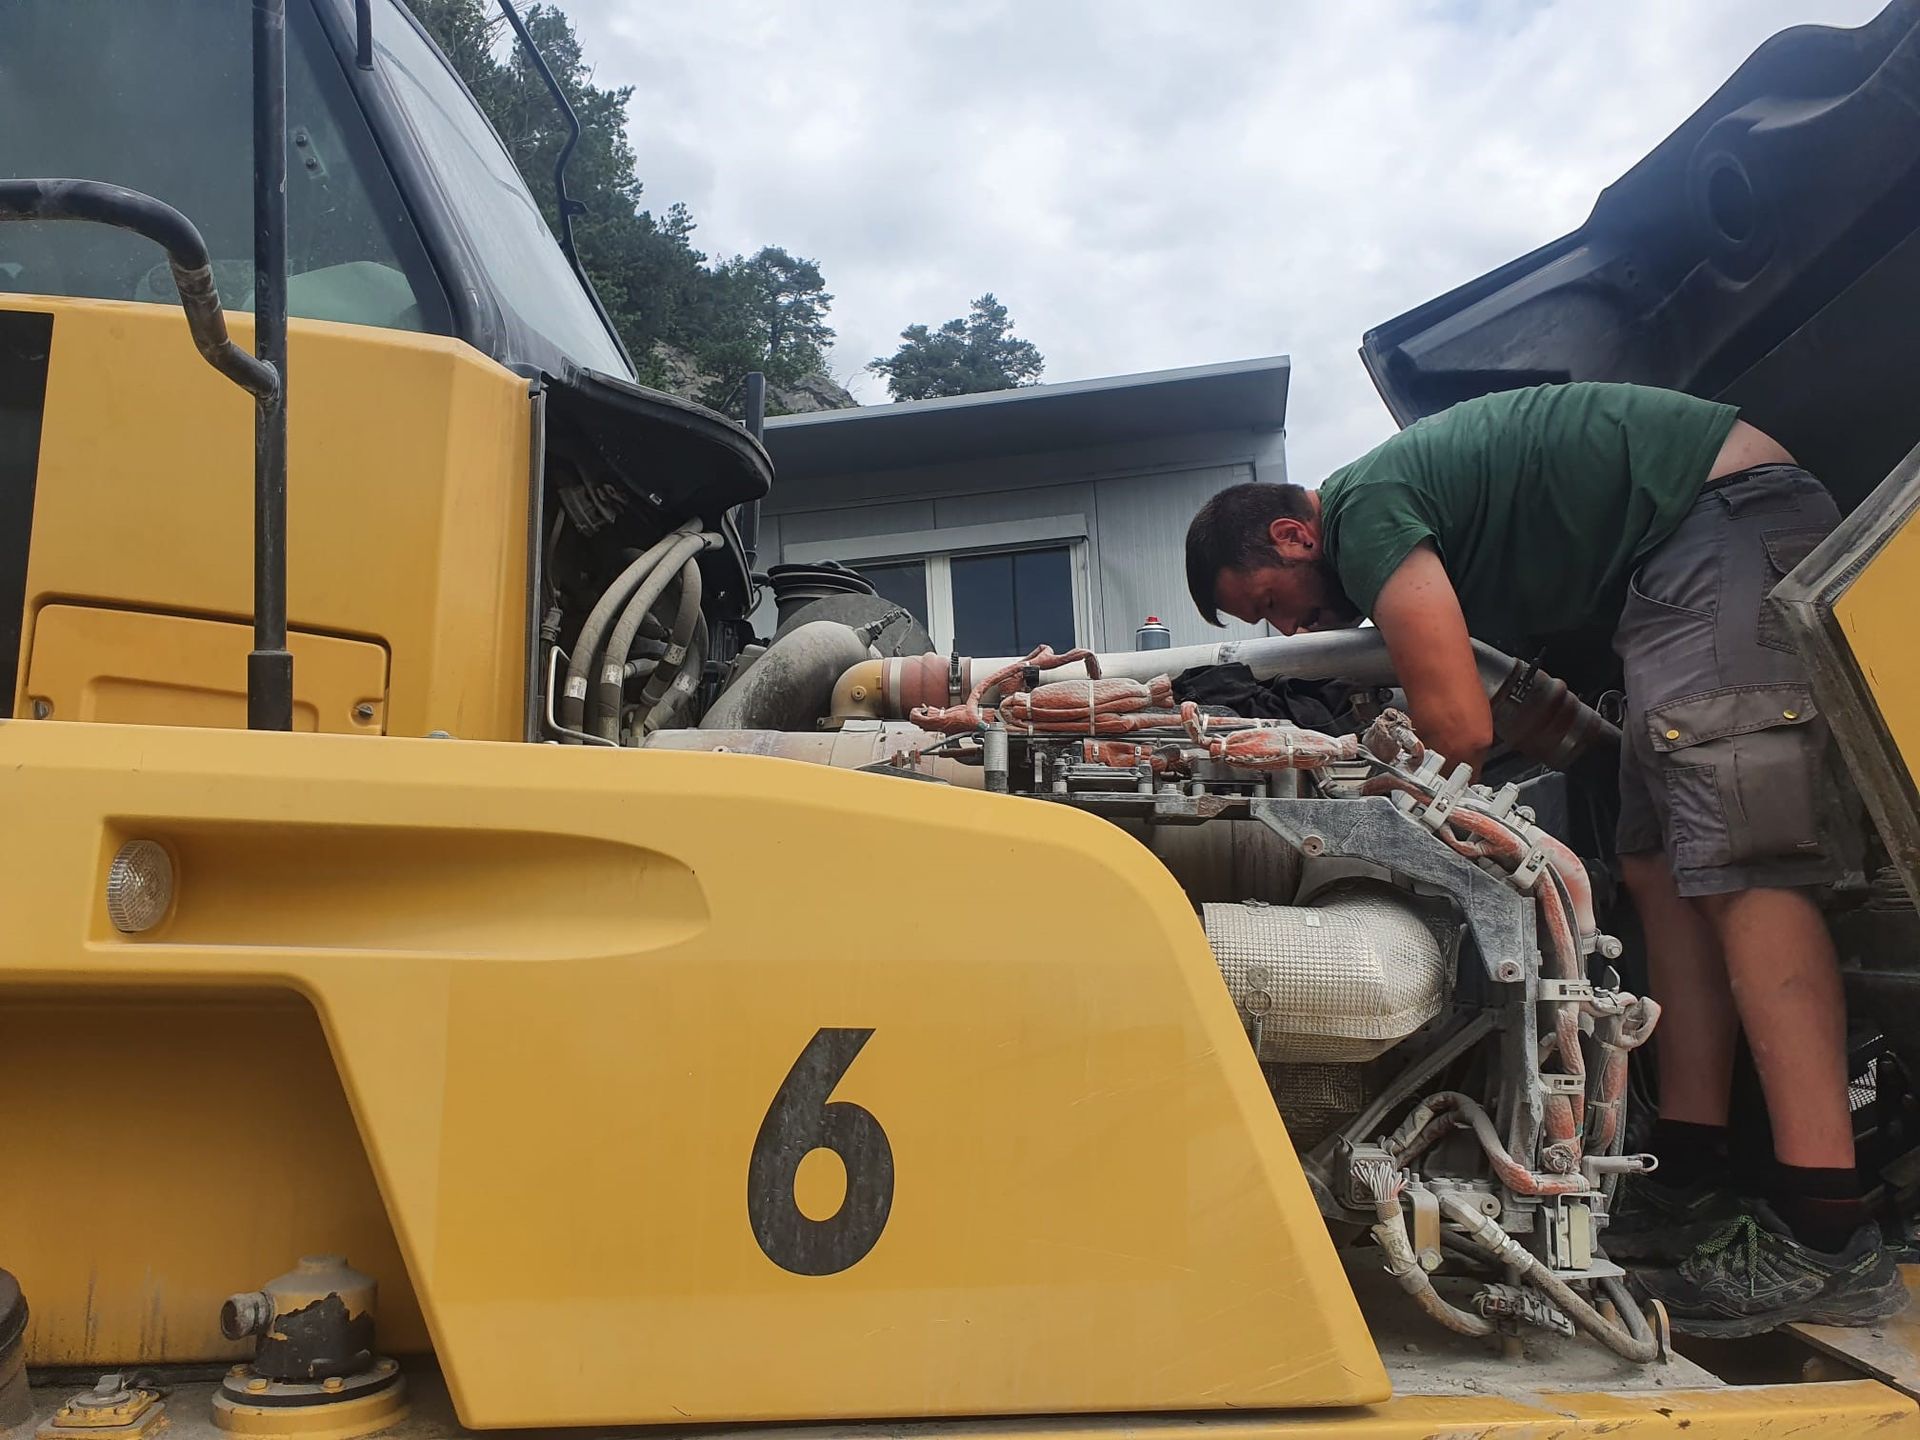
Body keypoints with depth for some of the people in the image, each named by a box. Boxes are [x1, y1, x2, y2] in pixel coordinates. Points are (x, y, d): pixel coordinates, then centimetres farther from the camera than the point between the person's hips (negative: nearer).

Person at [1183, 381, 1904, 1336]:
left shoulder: (1364, 510, -14)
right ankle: (1690, 1185, 5)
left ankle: (1826, 1238, -19)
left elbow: (1459, 728, -19)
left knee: (1738, 862, -18)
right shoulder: (1417, 509, 17)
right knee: (1660, 870, 4)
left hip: (1733, 512, -10)